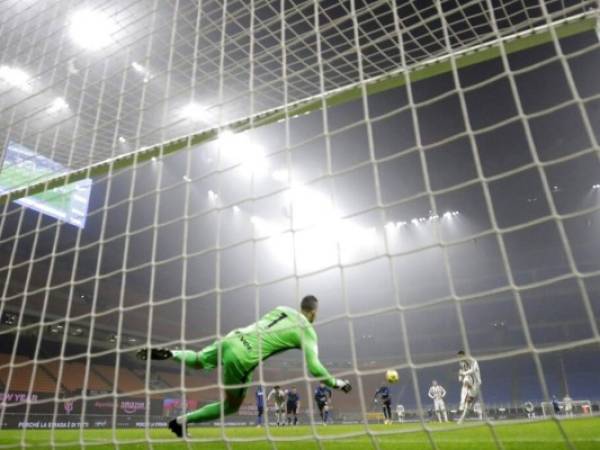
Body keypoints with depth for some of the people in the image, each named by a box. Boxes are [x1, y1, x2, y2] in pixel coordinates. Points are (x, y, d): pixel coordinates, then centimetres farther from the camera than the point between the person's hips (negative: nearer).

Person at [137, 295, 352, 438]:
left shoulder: (282, 308, 17)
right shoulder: (308, 331, 1)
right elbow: (314, 367, -5)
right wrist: (337, 383, 9)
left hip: (231, 339, 6)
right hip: (241, 358, -6)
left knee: (197, 360, 34)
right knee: (231, 406, 16)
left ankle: (169, 354, 8)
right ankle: (182, 420, 10)